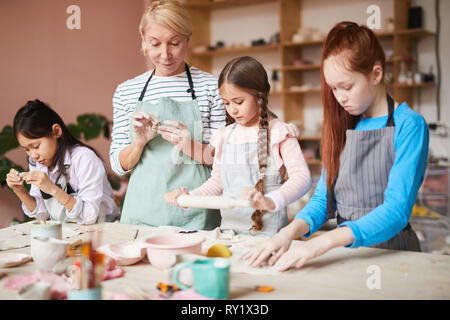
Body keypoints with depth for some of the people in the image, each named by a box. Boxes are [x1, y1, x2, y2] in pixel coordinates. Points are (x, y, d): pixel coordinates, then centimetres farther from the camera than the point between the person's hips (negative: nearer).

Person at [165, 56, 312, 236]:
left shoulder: (279, 133, -1)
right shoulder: (225, 136, 15)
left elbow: (302, 177, -13)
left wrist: (270, 201, -29)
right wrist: (190, 198, 5)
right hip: (229, 227, 5)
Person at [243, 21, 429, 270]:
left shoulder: (408, 125, -6)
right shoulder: (342, 127, 12)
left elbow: (397, 210, -17)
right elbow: (323, 198, 10)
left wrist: (325, 241, -29)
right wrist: (292, 230, -12)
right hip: (344, 251, 5)